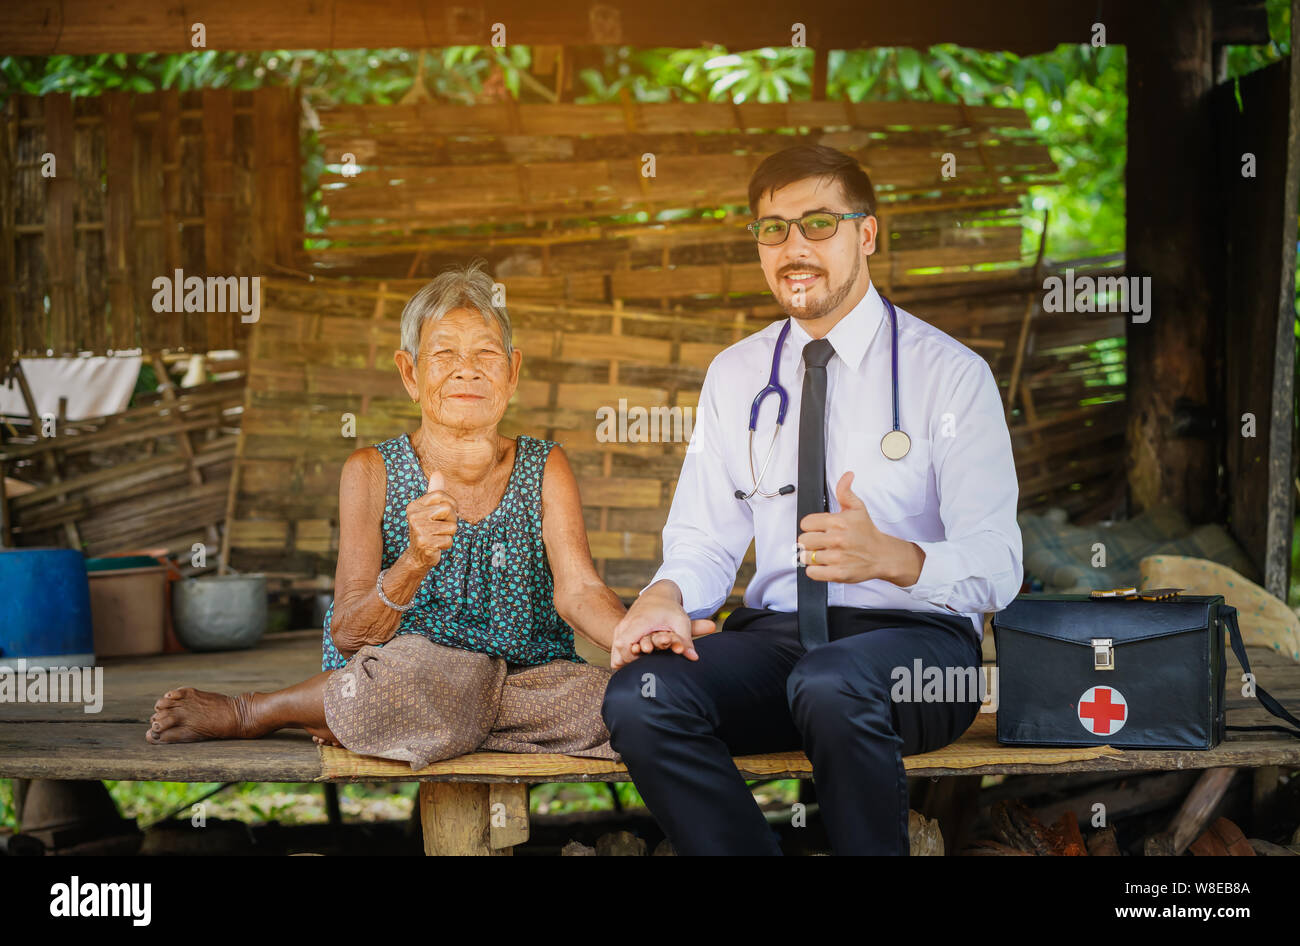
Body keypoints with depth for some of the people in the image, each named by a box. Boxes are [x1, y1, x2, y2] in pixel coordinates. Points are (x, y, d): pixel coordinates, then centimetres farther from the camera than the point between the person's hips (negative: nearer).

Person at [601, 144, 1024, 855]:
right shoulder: (735, 375, 13)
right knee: (638, 700, -26)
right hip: (774, 632, 4)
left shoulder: (951, 374, -2)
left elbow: (995, 563, -9)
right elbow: (703, 539, 10)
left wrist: (890, 556, -31)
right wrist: (664, 597, -14)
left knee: (831, 685, -38)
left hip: (911, 634, -3)